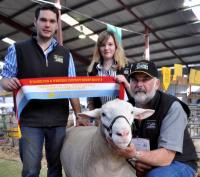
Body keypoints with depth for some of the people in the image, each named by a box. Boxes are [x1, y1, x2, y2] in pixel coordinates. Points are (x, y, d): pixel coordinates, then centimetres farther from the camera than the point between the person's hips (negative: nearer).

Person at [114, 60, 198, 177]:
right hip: (145, 164, 4)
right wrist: (137, 161, -19)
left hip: (178, 164, -4)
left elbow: (166, 157, -26)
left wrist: (135, 154, -43)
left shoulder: (172, 107, -20)